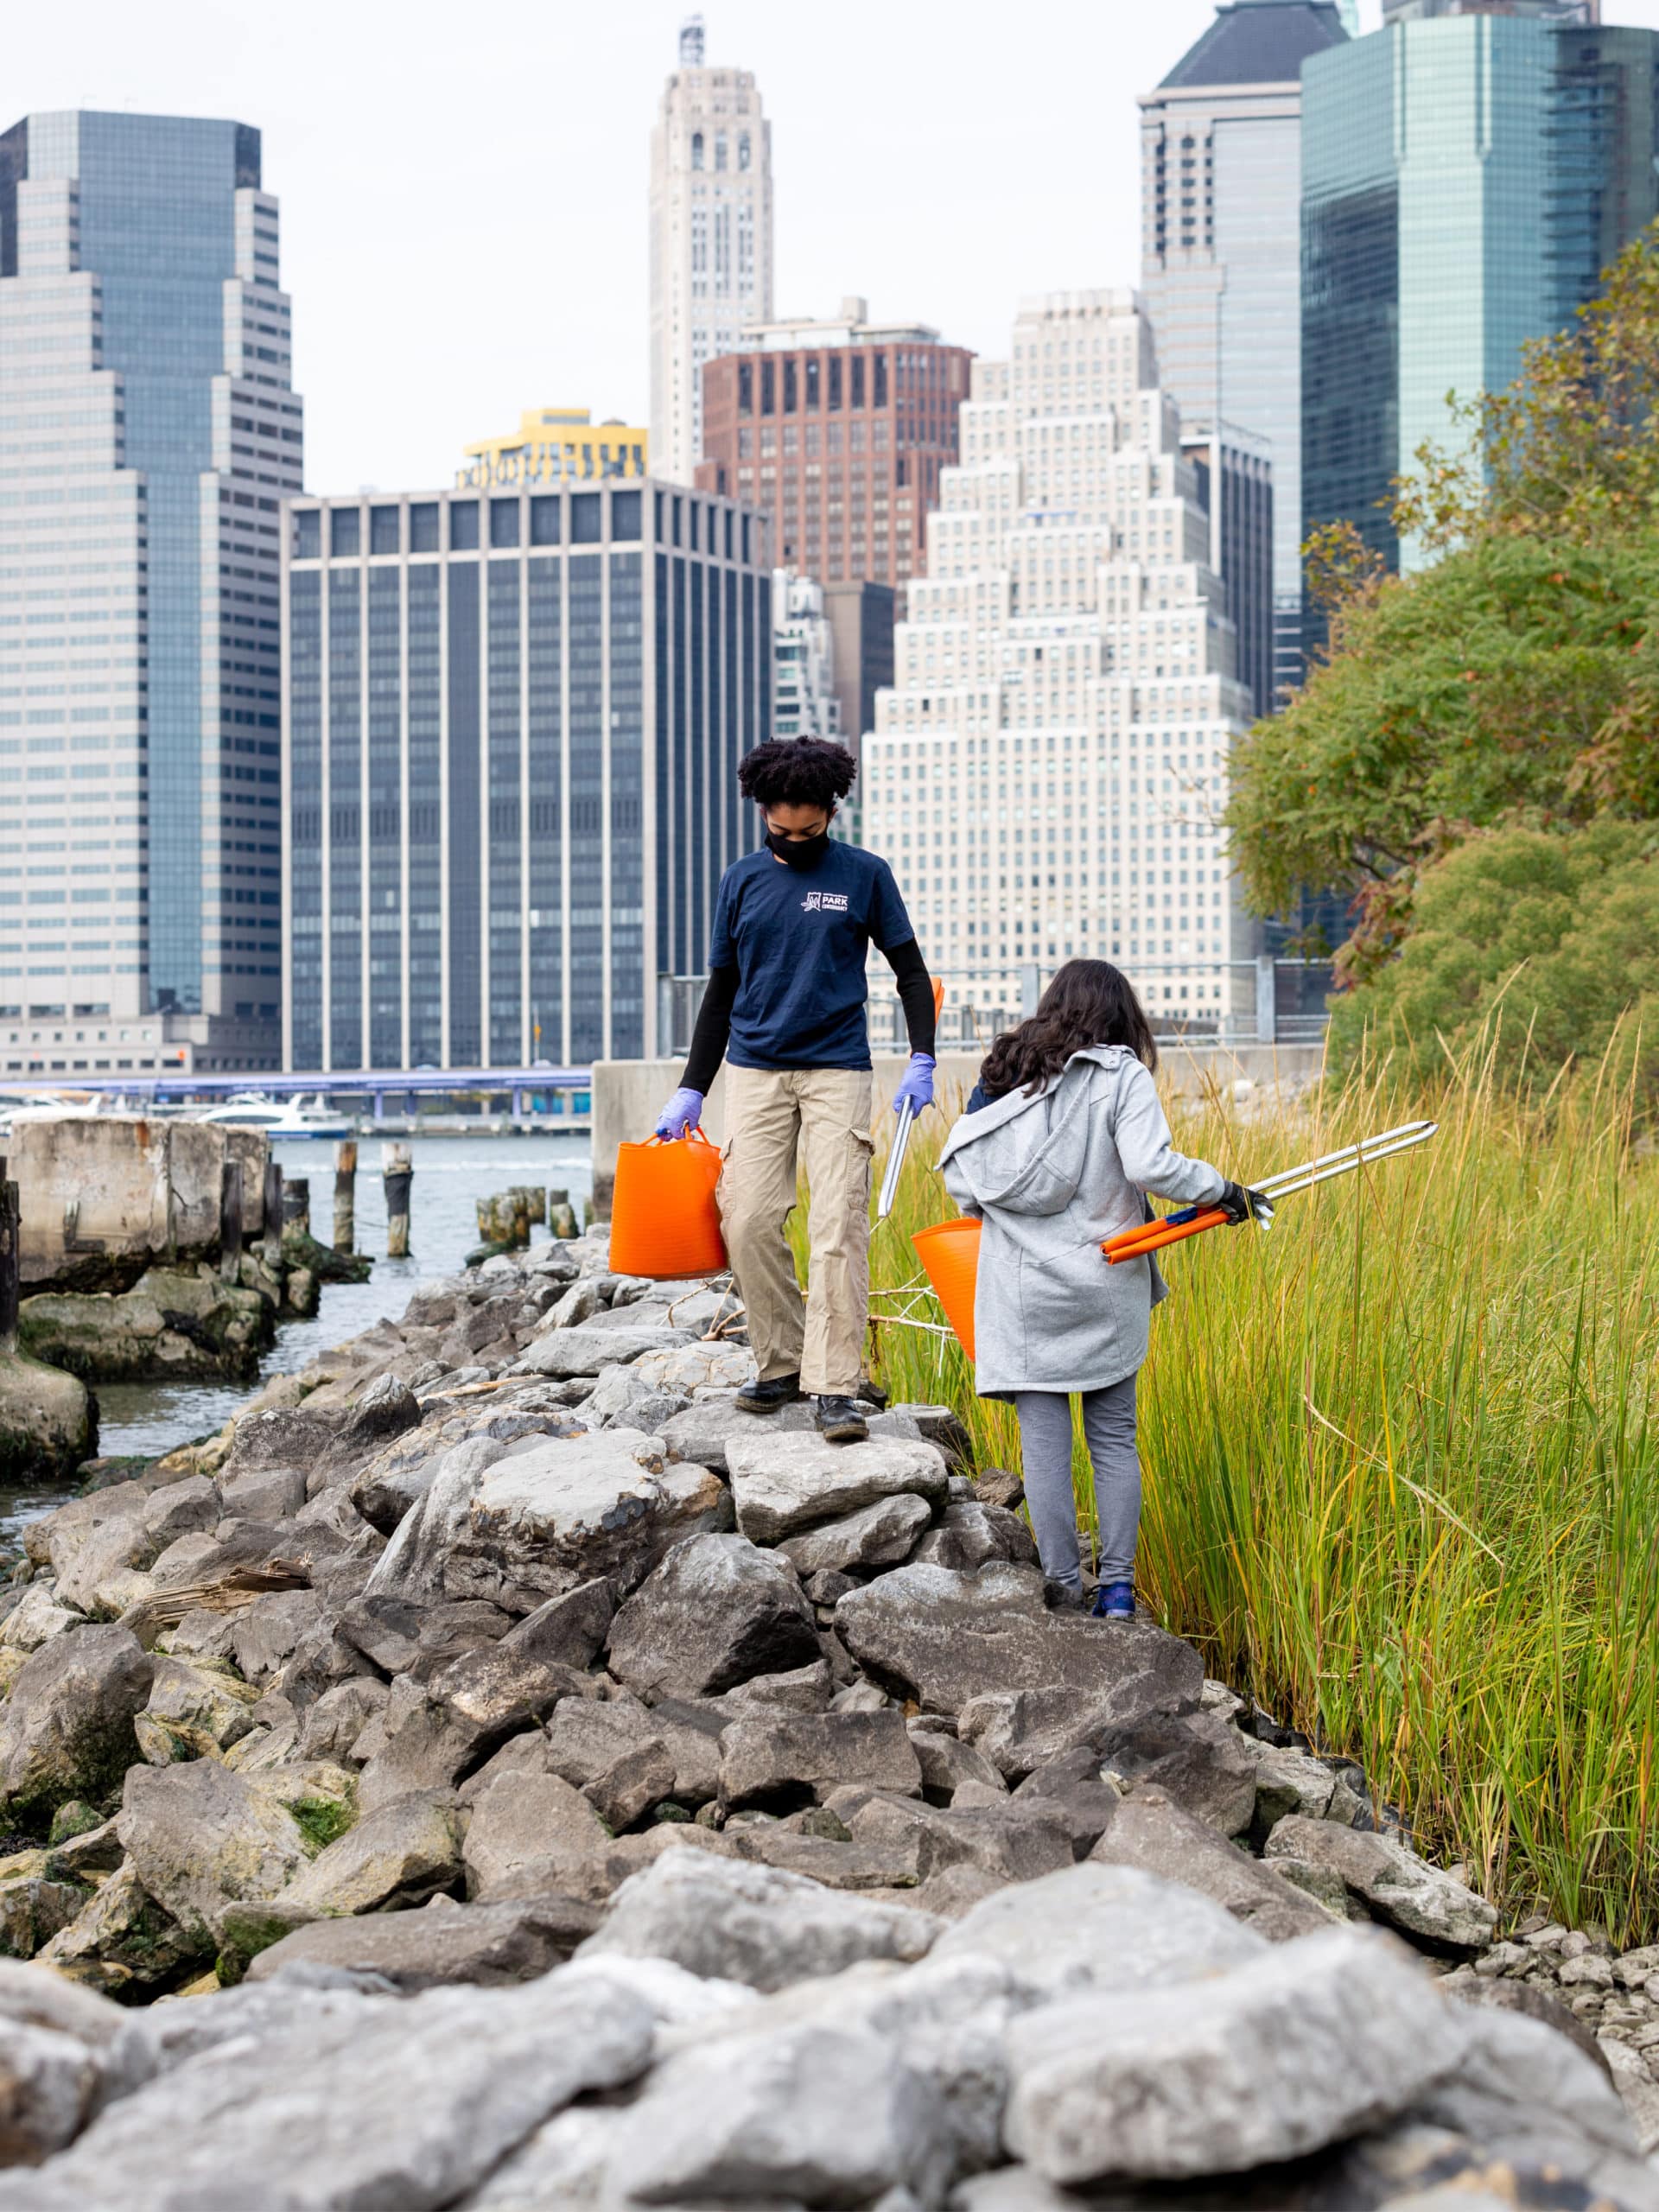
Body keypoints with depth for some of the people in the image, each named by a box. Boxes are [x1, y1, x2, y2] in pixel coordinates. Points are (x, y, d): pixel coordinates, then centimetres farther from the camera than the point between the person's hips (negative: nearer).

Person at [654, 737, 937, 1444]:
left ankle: (835, 1389, -13)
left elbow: (910, 970, 9)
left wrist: (922, 1061, -4)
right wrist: (691, 1091, 13)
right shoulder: (742, 880, 10)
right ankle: (781, 1365, 9)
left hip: (837, 1072, -3)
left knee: (838, 1227, -12)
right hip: (755, 1071, 3)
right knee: (748, 1220, -6)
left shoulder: (864, 876, 4)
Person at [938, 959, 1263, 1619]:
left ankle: (1062, 1585, 6)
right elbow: (1151, 1165, -18)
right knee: (1114, 1439, 9)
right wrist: (1222, 1191, -4)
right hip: (1103, 1286, -2)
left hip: (1022, 1286, 2)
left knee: (1043, 1438, 5)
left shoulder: (1000, 1074, 6)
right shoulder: (1121, 1076, -6)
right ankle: (1117, 1586, 9)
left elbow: (959, 1172, 7)